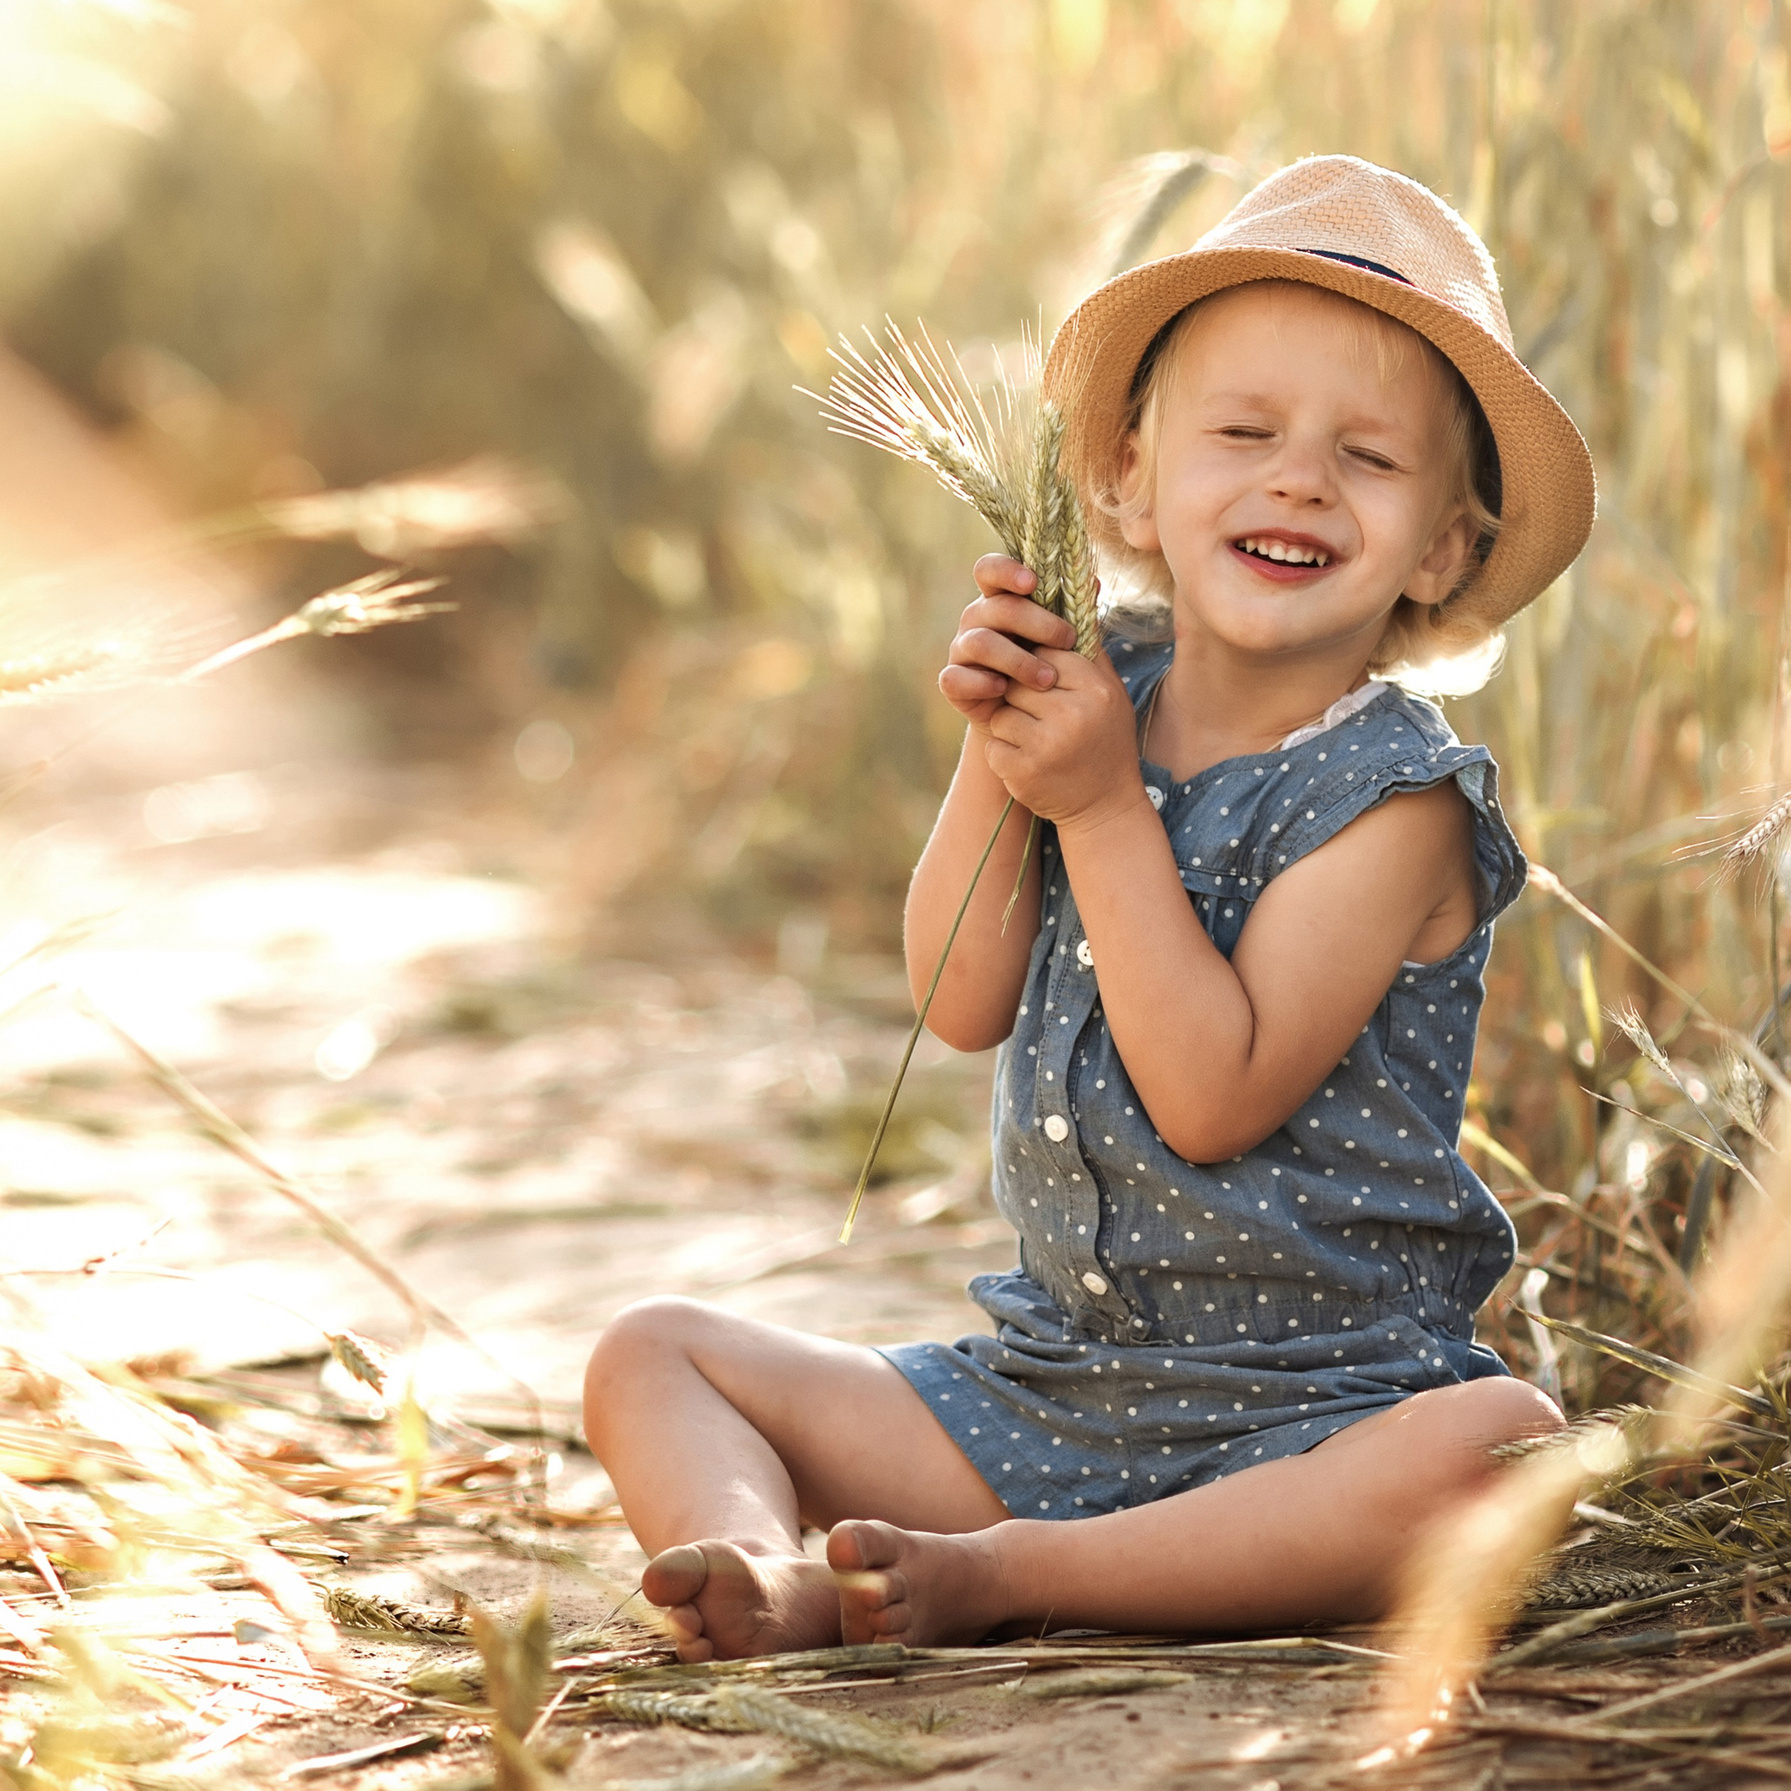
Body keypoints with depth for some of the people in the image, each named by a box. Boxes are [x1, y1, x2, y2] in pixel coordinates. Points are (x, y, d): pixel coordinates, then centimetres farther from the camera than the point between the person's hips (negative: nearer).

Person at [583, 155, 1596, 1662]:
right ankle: (766, 1571, -32)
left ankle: (997, 1578, -34)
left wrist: (1103, 807, -20)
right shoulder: (1098, 700, 4)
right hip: (1046, 1384, 6)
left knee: (1492, 1448, -37)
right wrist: (994, 747, -12)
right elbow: (967, 1004, -2)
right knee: (655, 1356, 1)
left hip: (1315, 1407, -5)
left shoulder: (1392, 792, -13)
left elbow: (1212, 1097, -21)